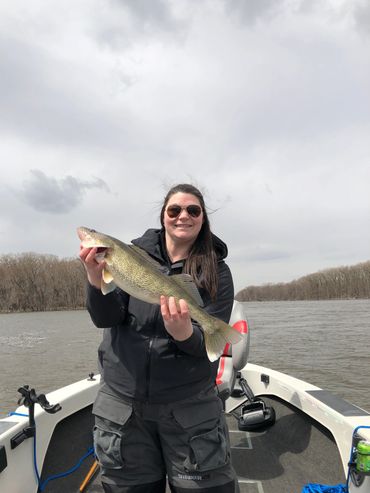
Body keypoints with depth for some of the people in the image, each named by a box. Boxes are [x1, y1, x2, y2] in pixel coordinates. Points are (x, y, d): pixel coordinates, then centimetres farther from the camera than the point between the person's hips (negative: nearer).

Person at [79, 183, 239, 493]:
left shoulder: (216, 272, -5)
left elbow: (209, 343, -11)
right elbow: (106, 319, -10)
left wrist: (184, 333, -34)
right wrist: (97, 279, -30)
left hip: (190, 405, -1)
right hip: (122, 400, 2)